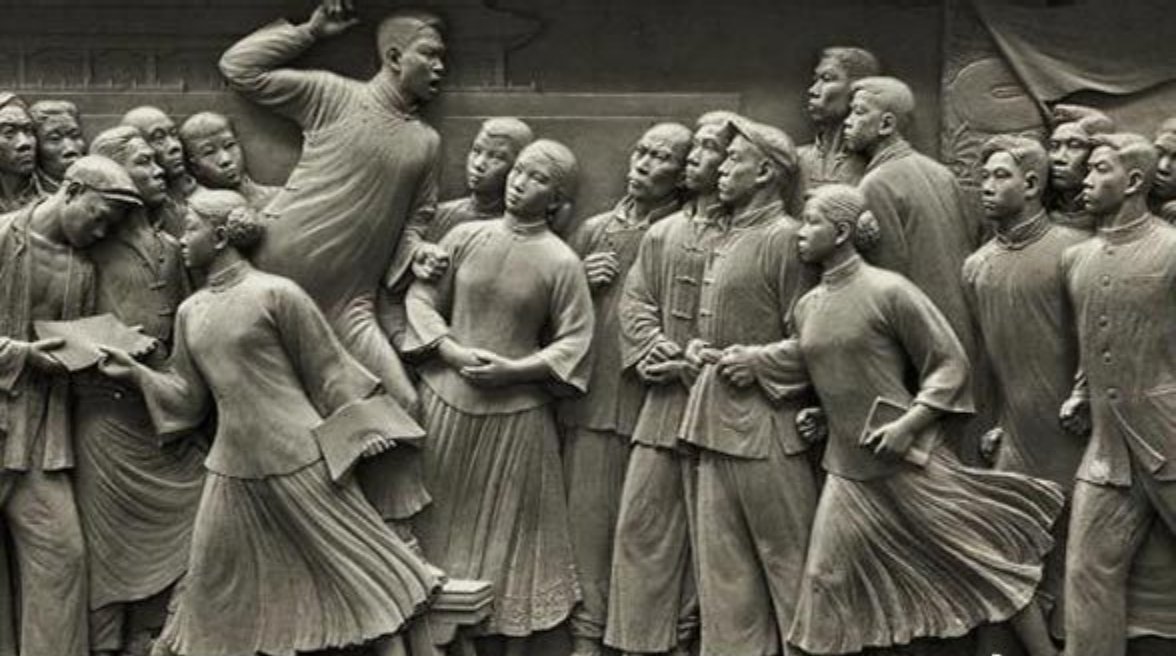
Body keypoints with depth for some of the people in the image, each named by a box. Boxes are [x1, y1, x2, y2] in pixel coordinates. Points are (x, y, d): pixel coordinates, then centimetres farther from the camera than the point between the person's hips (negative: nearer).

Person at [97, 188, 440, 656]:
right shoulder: (190, 311, 11)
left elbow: (326, 367, -4)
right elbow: (188, 394, 14)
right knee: (219, 585, 9)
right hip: (233, 467, 6)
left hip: (298, 459, -5)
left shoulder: (275, 293, -8)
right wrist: (137, 373, 1)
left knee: (353, 558, 2)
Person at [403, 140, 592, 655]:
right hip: (445, 398, 3)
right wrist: (455, 353, -13)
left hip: (517, 411, -2)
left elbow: (574, 342, -8)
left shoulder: (561, 262, -8)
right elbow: (421, 298, 1)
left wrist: (512, 370, -17)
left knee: (510, 532, 9)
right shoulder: (464, 236, 0)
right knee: (440, 522, 12)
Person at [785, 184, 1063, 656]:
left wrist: (909, 423, -19)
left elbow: (949, 363, -11)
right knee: (830, 583, 6)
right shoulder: (807, 305, 7)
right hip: (847, 470, 6)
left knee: (983, 561, 4)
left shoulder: (889, 291, -12)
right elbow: (798, 375, 18)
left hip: (911, 461, -6)